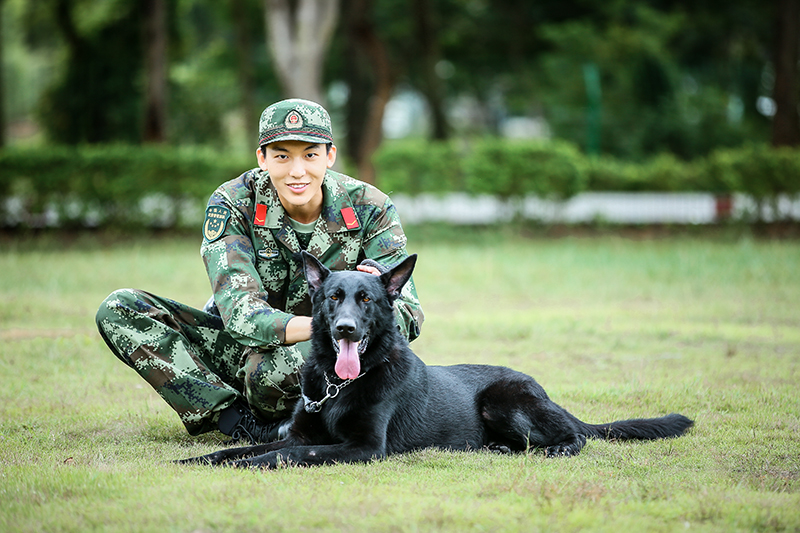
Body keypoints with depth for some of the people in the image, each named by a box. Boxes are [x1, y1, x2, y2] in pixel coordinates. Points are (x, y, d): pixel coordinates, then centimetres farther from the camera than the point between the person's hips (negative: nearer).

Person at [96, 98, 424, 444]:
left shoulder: (368, 208, -14)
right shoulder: (233, 205, -15)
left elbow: (408, 313, -18)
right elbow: (240, 312, -27)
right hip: (245, 345, 3)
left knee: (271, 365, -41)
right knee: (118, 310, -18)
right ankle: (248, 427, -24)